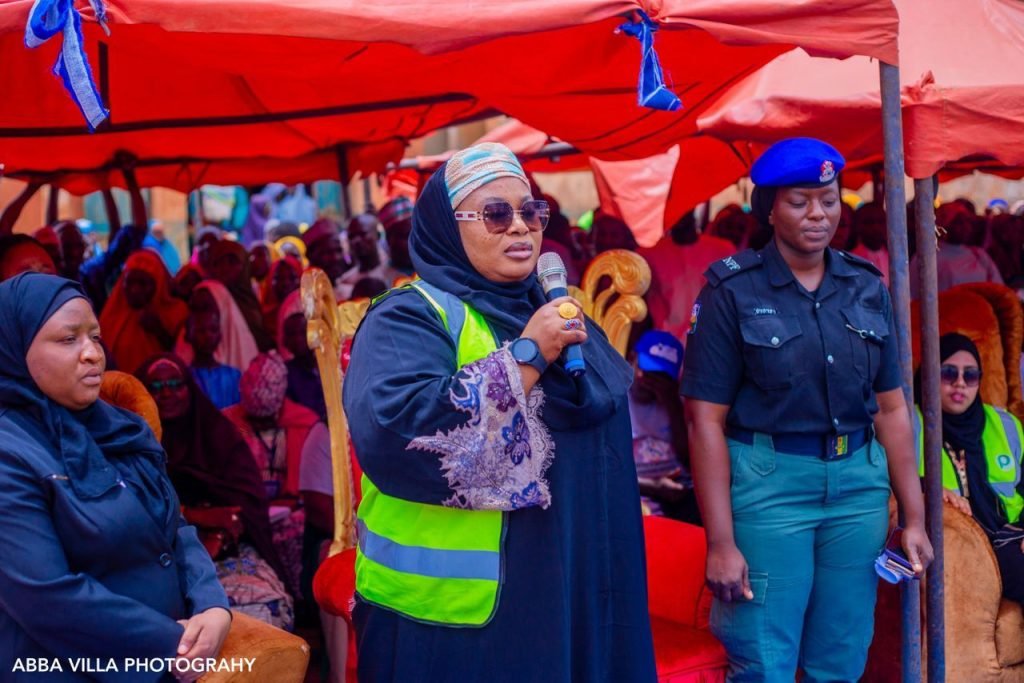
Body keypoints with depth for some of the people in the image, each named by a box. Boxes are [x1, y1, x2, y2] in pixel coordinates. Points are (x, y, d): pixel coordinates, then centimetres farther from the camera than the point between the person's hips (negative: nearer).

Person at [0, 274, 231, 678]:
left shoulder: (121, 428, 6)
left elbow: (175, 529, 7)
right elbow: (48, 598, -24)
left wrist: (213, 607, -11)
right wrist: (170, 643, -19)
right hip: (77, 671, -7)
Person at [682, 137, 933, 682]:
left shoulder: (867, 287, 7)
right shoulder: (733, 291, -6)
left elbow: (891, 407, 10)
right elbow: (706, 420, -10)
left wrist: (914, 515, 8)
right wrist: (720, 541, -13)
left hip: (859, 486, 4)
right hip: (769, 486, -4)